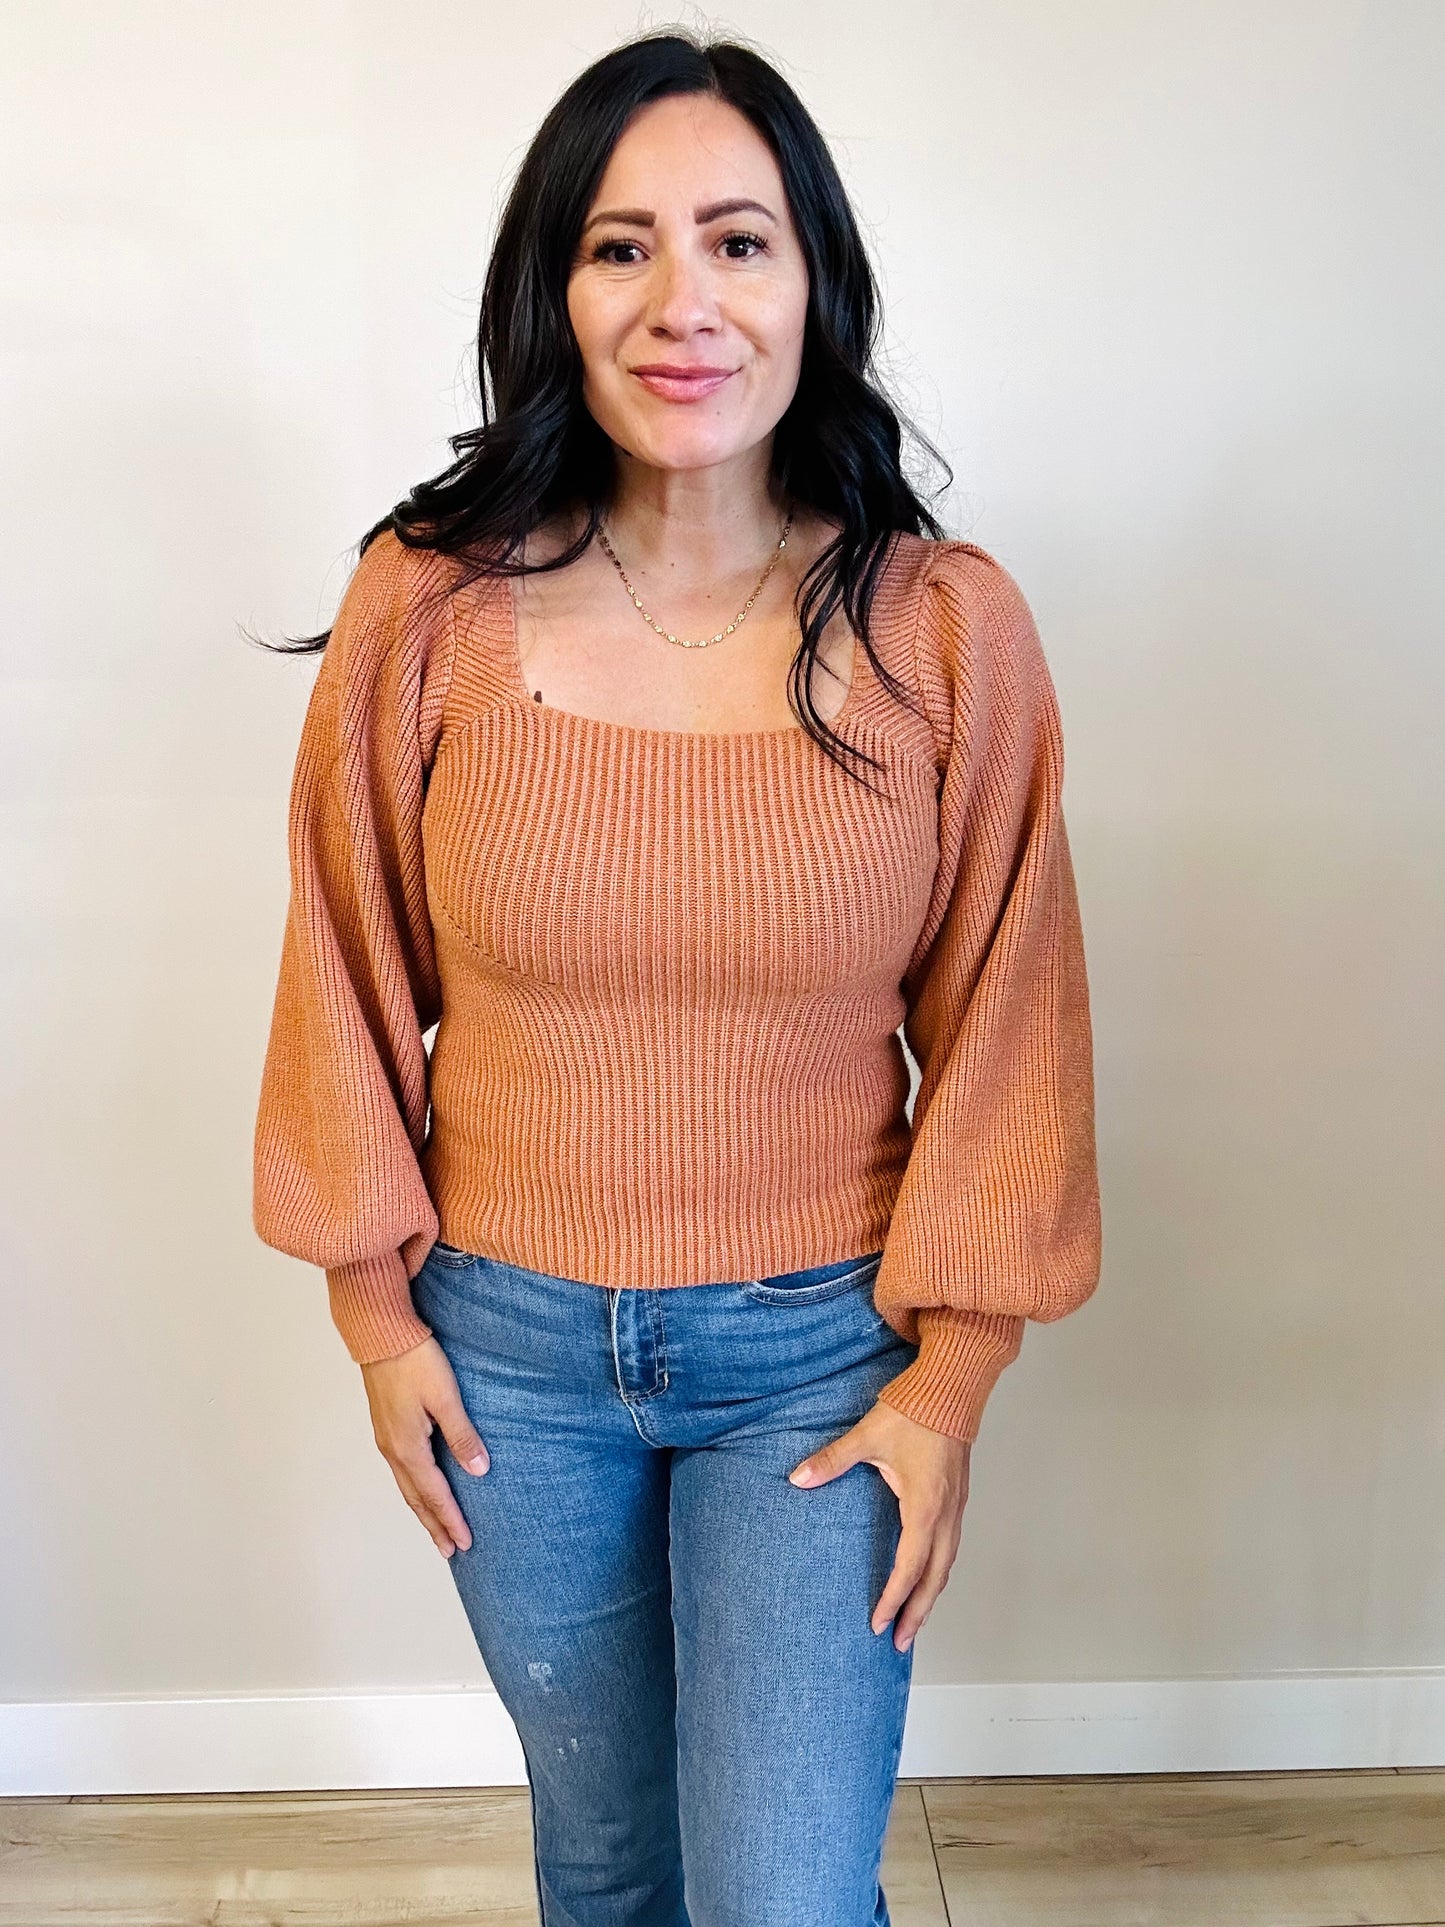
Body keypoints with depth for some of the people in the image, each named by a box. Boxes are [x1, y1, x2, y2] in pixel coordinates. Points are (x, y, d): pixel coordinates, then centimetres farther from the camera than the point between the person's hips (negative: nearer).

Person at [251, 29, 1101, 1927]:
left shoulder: (947, 627, -12)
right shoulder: (428, 608, -11)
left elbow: (1001, 1024, -5)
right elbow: (355, 982, 0)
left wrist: (952, 1380, -3)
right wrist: (377, 1312, 3)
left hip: (817, 1347, -1)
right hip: (509, 1346, 2)